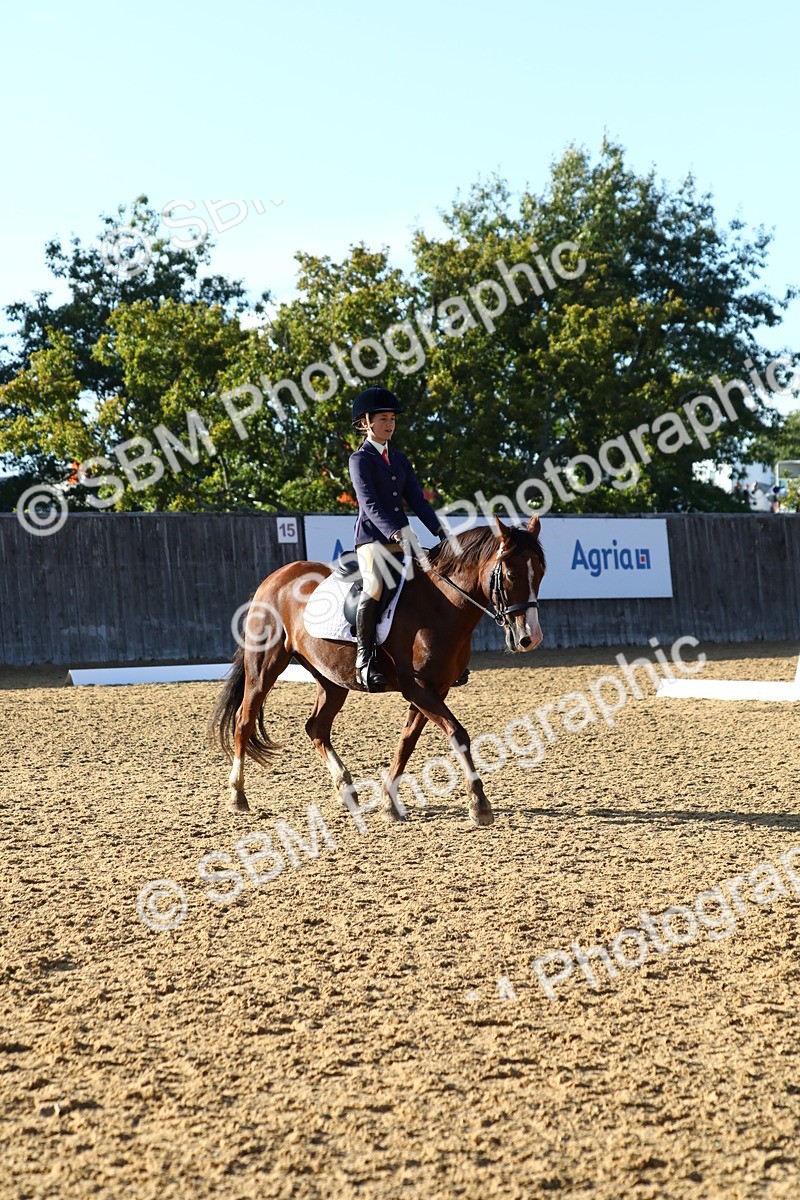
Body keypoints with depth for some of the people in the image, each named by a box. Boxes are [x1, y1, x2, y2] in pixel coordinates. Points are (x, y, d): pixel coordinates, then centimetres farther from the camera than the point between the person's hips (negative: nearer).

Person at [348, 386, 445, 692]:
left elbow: (416, 499, 14)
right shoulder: (360, 459, -2)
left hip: (403, 537, 7)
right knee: (375, 587, -31)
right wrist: (395, 533, -28)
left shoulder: (399, 459, 19)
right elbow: (369, 503, -14)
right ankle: (364, 656, -23)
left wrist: (439, 530, -1)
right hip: (372, 537, -7)